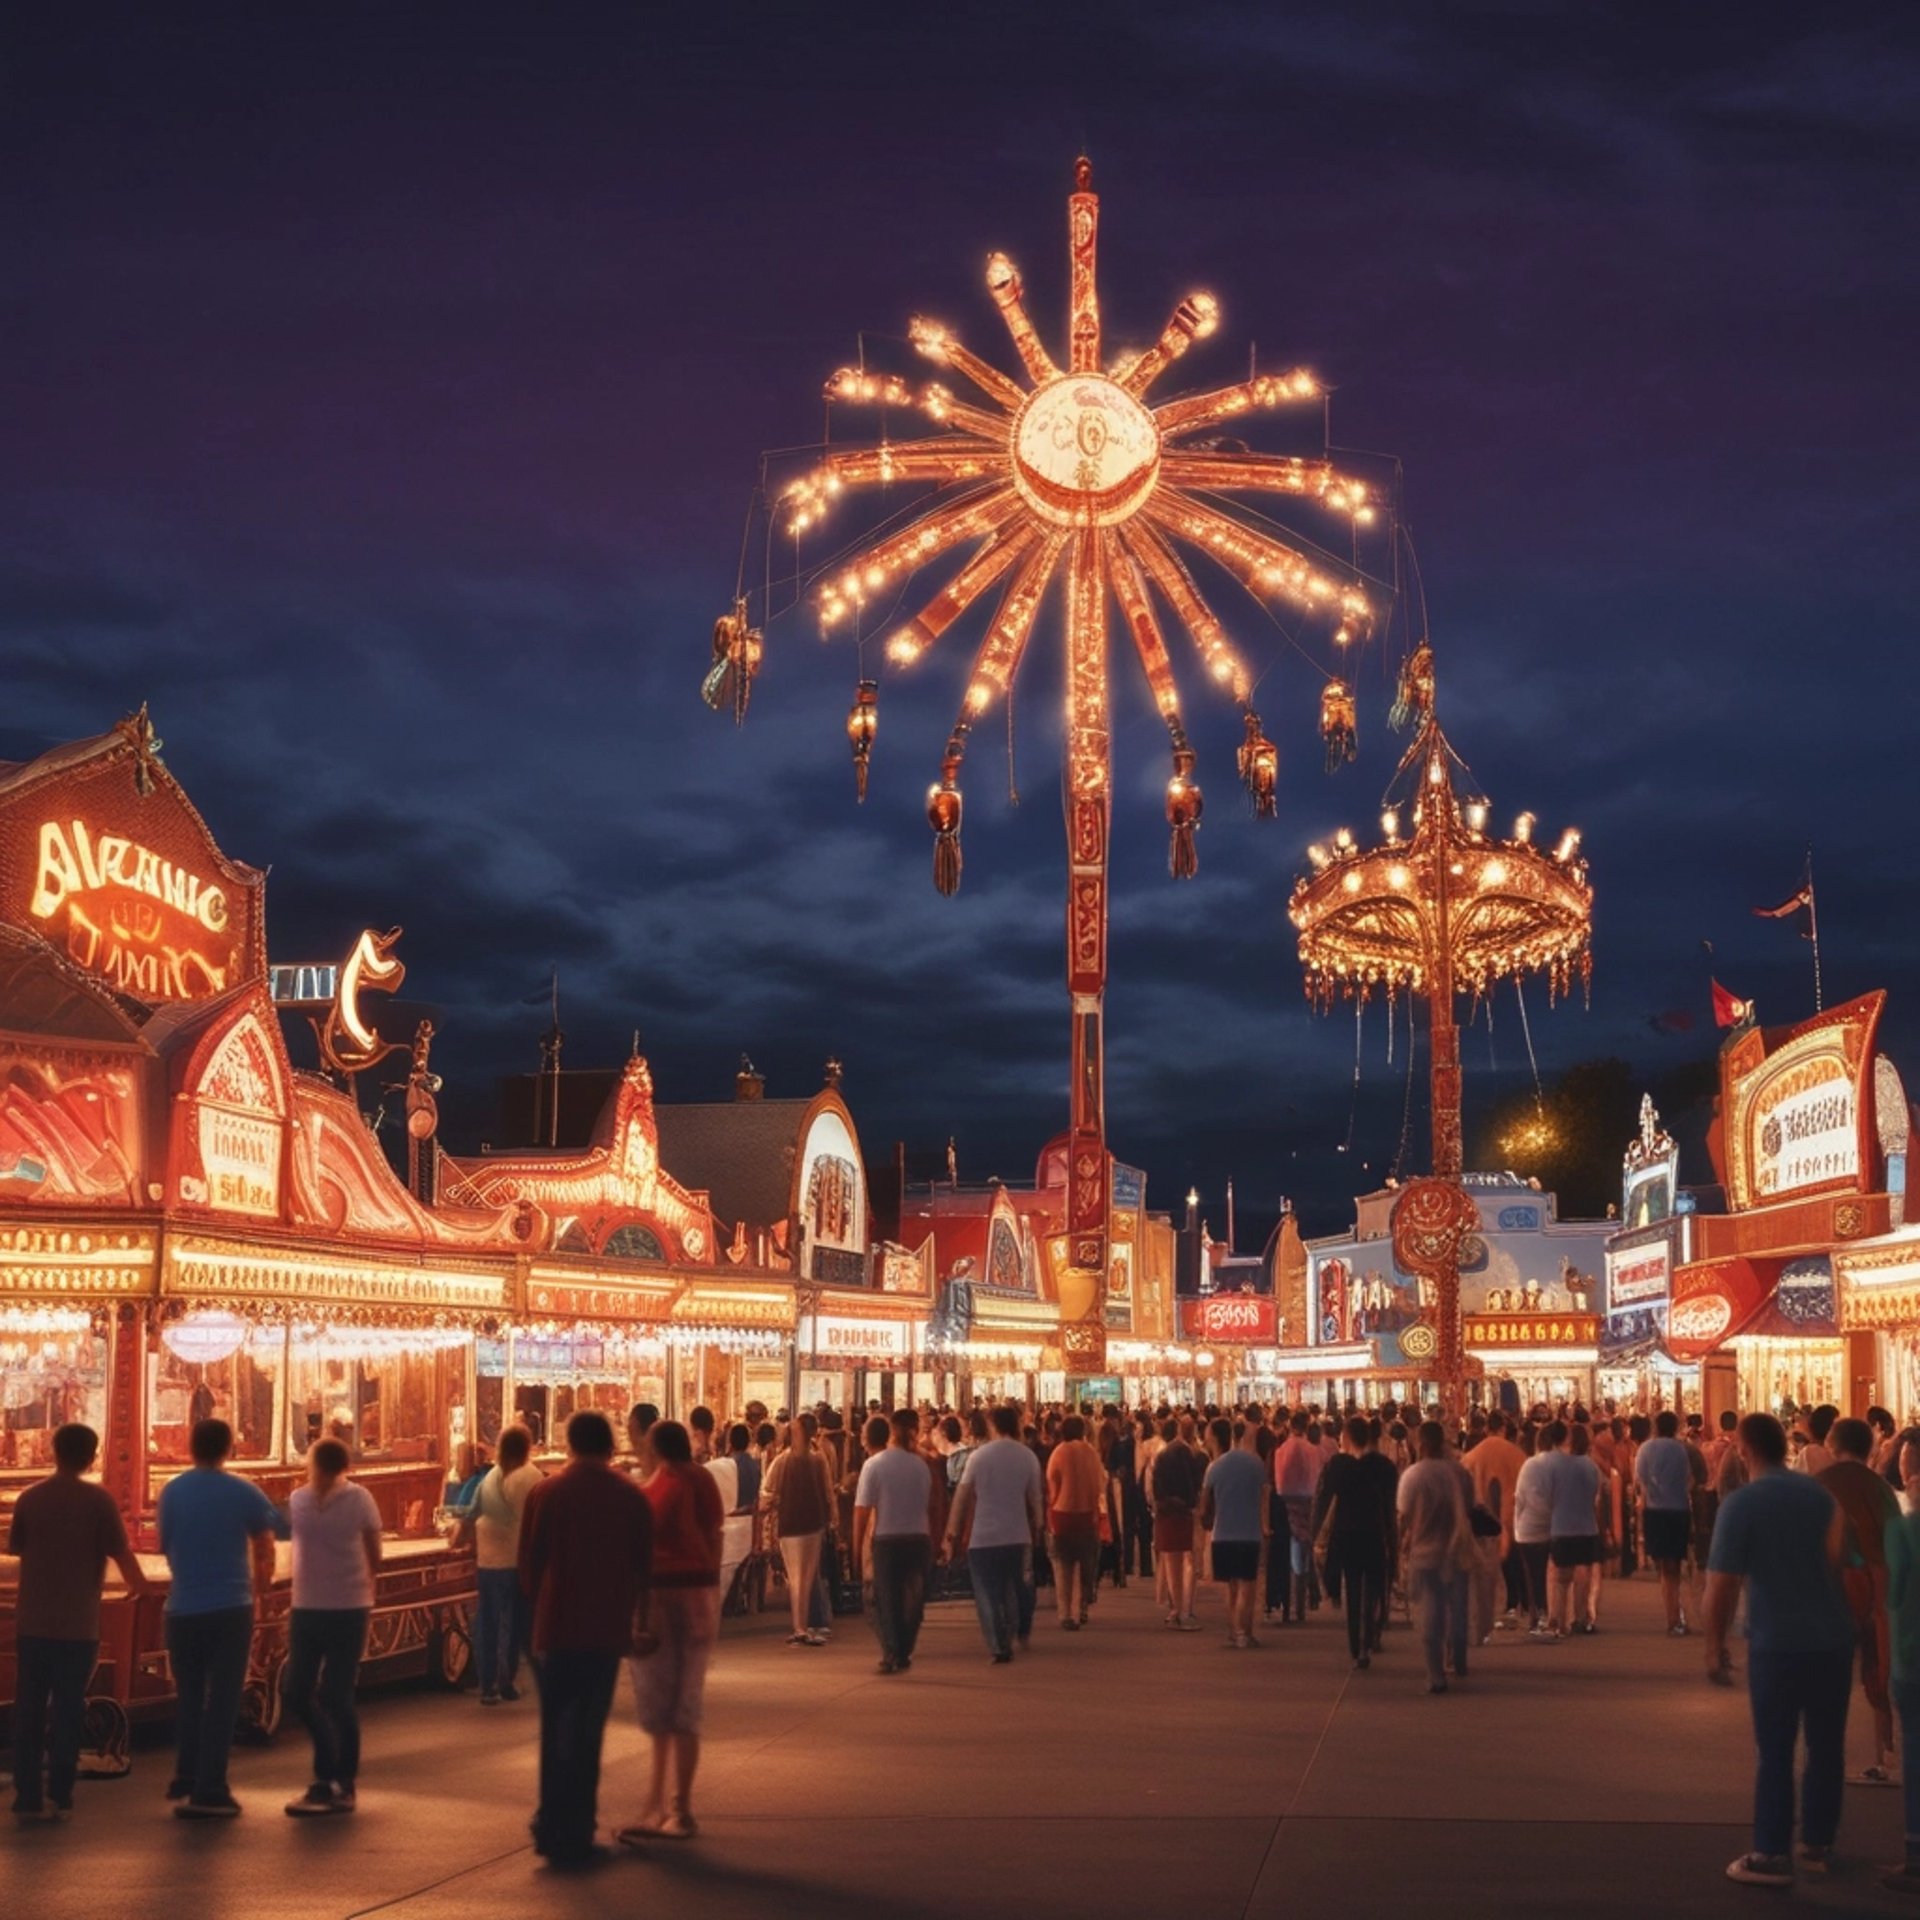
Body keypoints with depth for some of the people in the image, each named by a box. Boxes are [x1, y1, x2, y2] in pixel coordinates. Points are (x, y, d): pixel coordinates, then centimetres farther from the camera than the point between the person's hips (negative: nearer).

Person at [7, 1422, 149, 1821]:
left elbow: (15, 1548, 14)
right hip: (77, 1624, -3)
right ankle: (57, 1795, 6)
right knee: (67, 1709, 5)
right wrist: (138, 1584, 14)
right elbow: (121, 1554, -7)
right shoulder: (98, 1500, -8)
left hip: (31, 1621, 3)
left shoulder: (30, 1497, 3)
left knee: (28, 1709, 9)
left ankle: (27, 1796, 8)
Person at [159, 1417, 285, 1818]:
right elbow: (265, 1550, 0)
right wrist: (258, 1589, 17)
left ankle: (186, 1780, 24)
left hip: (183, 1609, 3)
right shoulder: (243, 1494, -5)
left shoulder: (172, 1492, 1)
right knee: (222, 1700, 2)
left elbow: (165, 1546, 10)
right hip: (231, 1608, -3)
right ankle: (209, 1791, -1)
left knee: (189, 1696, 18)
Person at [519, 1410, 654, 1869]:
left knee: (556, 1728, 12)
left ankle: (554, 1828, 14)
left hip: (556, 1627, 0)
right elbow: (644, 1566, 2)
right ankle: (576, 1833, 7)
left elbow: (528, 1564, -1)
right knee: (588, 1728, 6)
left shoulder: (545, 1494, -4)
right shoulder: (632, 1498, -2)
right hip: (609, 1629, 0)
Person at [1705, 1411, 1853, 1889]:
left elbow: (1722, 1584, -13)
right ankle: (1818, 1845, 24)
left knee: (1776, 1751, 3)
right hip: (1833, 1638, 5)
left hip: (1778, 1643, -4)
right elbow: (1843, 1560, 17)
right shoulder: (1823, 1493, 4)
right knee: (1826, 1746, 14)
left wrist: (1715, 1645, -4)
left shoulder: (1741, 1503, -10)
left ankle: (1772, 1855, 5)